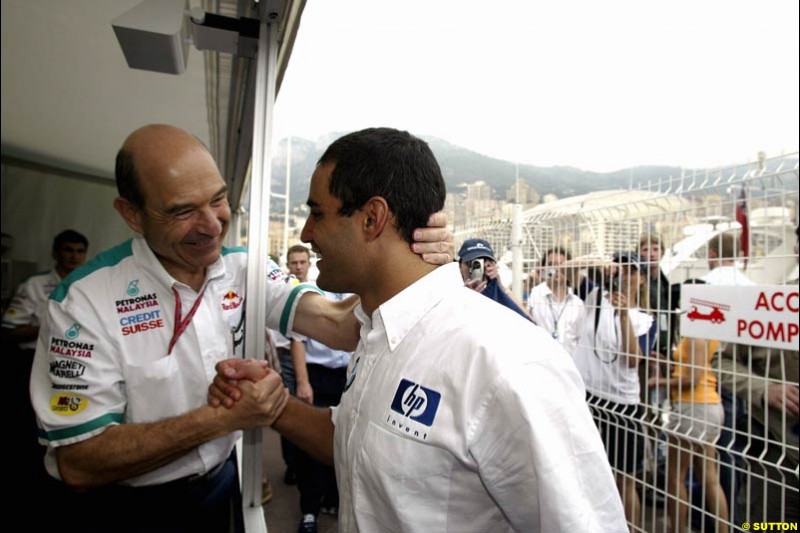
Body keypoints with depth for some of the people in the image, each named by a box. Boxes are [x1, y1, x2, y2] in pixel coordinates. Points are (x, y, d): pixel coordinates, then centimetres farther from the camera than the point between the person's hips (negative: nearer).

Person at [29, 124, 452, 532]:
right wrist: (221, 418, -32)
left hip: (223, 484, 4)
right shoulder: (85, 298, -22)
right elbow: (78, 463, -23)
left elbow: (339, 327, -23)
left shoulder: (245, 271, -11)